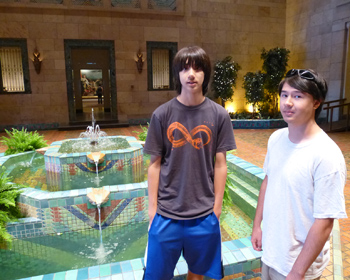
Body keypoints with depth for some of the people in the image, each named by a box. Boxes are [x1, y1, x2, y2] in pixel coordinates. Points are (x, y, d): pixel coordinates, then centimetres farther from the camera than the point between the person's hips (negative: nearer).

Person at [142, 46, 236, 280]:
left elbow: (220, 165, -1)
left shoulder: (219, 115, -5)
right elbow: (155, 164, -2)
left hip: (204, 213, 1)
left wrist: (217, 206, 1)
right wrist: (152, 207, -1)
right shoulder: (162, 114, -7)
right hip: (166, 212, 0)